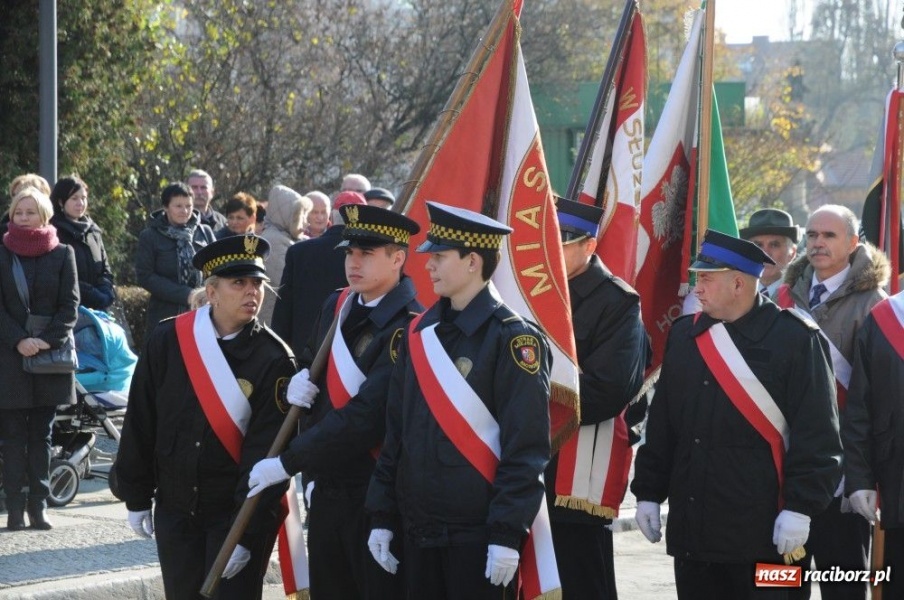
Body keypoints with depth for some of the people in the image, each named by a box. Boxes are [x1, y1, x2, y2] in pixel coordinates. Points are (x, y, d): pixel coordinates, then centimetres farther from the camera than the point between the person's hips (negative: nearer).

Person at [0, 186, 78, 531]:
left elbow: (70, 305, 2)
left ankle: (38, 506, 6)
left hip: (51, 356, 1)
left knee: (41, 434, 4)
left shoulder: (62, 254, 5)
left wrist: (48, 340, -12)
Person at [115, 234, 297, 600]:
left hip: (241, 512, -3)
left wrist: (246, 533, -18)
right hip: (175, 511, 3)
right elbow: (140, 422, 4)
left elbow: (267, 452, -14)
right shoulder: (167, 341, -4)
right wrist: (137, 497, 7)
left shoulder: (274, 359, -11)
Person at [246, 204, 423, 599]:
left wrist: (288, 462, -21)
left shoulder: (408, 328, -18)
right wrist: (303, 382, -2)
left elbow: (365, 417, -24)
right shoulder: (336, 307, 8)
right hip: (326, 489, 8)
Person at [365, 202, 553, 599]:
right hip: (419, 529, 7)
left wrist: (507, 533, -18)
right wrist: (382, 516, 11)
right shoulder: (419, 334, 12)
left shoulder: (513, 339, -9)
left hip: (479, 532, -7)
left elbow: (527, 447, -13)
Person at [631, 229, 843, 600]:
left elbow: (816, 434, -10)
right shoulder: (683, 336, 11)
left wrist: (801, 507, -15)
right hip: (691, 530, 6)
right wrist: (648, 493, 13)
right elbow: (660, 425, 16)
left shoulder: (793, 339, -7)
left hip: (759, 529, -6)